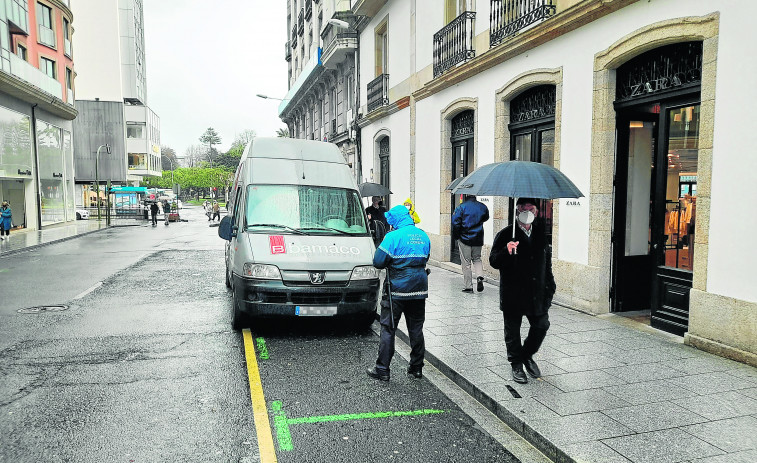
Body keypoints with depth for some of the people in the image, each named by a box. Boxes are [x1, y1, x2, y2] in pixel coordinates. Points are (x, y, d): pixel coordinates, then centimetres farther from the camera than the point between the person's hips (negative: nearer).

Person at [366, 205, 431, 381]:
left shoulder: (393, 237, -14)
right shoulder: (423, 236, 7)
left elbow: (378, 262, -11)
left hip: (397, 291, -5)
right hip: (419, 290, 6)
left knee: (388, 329, 3)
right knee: (416, 329, 14)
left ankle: (382, 370, 6)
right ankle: (417, 368, 21)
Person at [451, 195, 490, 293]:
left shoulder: (461, 207, -13)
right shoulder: (483, 207, 0)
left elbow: (455, 222, -15)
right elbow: (486, 218, 18)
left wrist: (456, 236, -2)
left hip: (464, 239, -3)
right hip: (478, 239, 3)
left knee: (466, 263, 5)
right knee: (477, 259, 22)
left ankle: (468, 286, 8)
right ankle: (480, 276, -3)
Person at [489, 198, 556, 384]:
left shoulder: (541, 234, 9)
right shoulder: (506, 235, -6)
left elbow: (547, 262, 17)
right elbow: (493, 261, -12)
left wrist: (550, 285, 14)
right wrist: (506, 252, -31)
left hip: (537, 292, 4)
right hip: (513, 294, -4)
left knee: (541, 325, 9)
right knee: (513, 331, 7)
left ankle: (527, 355, 34)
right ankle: (516, 364, 25)